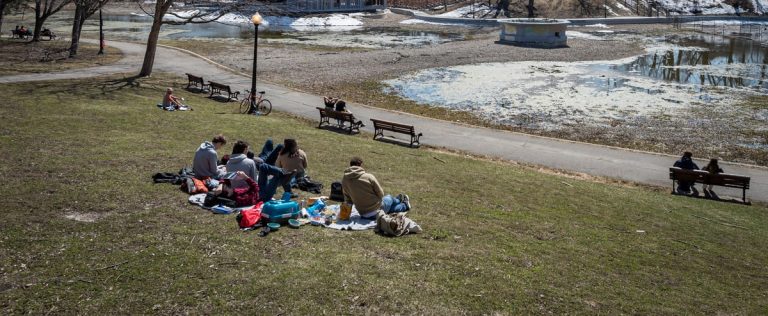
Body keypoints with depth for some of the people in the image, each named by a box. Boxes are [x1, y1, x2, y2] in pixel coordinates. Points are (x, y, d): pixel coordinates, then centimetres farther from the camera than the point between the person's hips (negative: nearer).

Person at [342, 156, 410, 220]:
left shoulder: (344, 181, -7)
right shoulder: (368, 177, -20)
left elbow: (348, 200, 4)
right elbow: (380, 194, -10)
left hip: (363, 215, 4)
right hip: (377, 211, -4)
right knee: (389, 198, 30)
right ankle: (405, 204, 60)